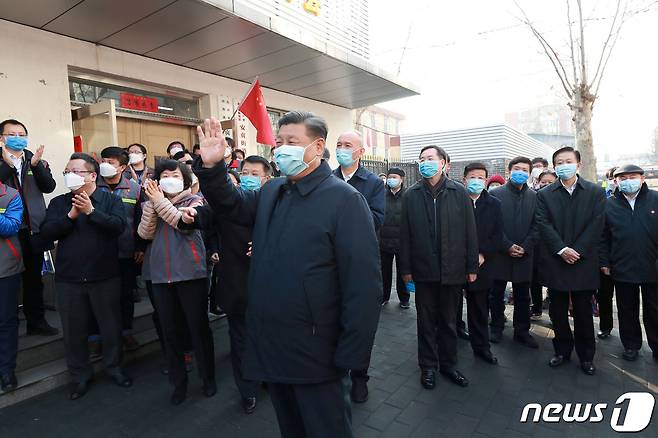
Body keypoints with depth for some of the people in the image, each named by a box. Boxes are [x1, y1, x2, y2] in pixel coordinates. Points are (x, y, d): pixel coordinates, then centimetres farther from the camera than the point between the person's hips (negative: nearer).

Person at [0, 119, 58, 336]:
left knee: (33, 277, 12)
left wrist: (36, 164, -15)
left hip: (32, 229, 3)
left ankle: (36, 320, 22)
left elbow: (49, 187, -3)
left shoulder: (37, 162, 9)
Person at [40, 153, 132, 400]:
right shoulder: (59, 203, 7)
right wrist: (71, 216, -17)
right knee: (73, 331, 13)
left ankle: (114, 367, 31)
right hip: (68, 279, 3)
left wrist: (91, 211, -23)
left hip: (105, 277, -2)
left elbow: (119, 226, -17)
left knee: (111, 326, 10)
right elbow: (46, 232, -5)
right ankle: (80, 375, 32)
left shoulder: (111, 200, -1)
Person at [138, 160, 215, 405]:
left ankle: (208, 377, 22)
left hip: (191, 274, -4)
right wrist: (152, 202, -9)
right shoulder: (153, 203, 13)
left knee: (198, 326, 4)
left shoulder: (195, 201, 2)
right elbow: (144, 233, -2)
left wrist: (160, 201, -13)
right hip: (161, 275, 4)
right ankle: (179, 381, 27)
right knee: (170, 330, 11)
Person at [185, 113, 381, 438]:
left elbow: (364, 283, -19)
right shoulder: (271, 192, 7)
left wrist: (351, 356, -19)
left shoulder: (344, 199, -17)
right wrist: (211, 166, -3)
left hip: (315, 353, -6)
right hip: (271, 347, 7)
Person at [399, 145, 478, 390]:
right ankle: (428, 365, 27)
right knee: (426, 320, 12)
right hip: (424, 269, 0)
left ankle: (448, 363, 32)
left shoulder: (459, 193, -1)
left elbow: (470, 231, 0)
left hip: (452, 268, 0)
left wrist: (472, 266, -1)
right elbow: (405, 234, -1)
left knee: (448, 320, 15)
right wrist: (406, 268, -3)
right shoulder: (411, 195, 0)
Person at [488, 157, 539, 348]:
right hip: (500, 254, -2)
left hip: (524, 255, 2)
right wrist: (507, 246, -12)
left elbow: (536, 226, 2)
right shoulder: (495, 194, -2)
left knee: (523, 296, 11)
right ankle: (497, 328, 24)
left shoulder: (534, 196, 5)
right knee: (497, 294, 10)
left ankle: (522, 331, 25)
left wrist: (525, 247, -10)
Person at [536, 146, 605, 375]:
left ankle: (586, 355, 24)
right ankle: (562, 350, 26)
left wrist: (577, 251, -13)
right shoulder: (544, 194, 4)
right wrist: (562, 250, -15)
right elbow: (544, 225, -4)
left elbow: (596, 226, -4)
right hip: (555, 262, 1)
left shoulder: (595, 192, 3)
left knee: (583, 311, 9)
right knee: (557, 311, 9)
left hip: (583, 262, -1)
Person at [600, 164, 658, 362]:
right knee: (627, 310, 13)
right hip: (622, 269, 1)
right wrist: (604, 262, -1)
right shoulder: (609, 204, 1)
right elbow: (603, 236, 3)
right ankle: (631, 345, 29)